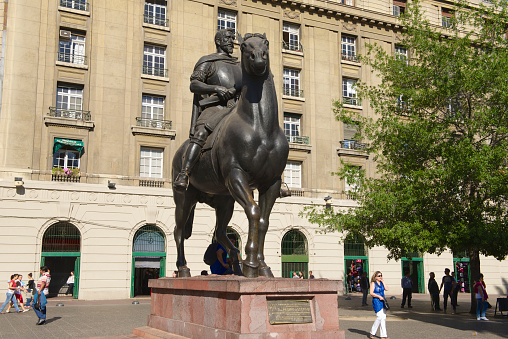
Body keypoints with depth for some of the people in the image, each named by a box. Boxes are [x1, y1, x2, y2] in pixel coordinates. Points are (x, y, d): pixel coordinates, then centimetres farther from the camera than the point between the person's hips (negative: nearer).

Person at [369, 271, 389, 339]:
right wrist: (379, 296, -17)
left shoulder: (381, 283, 13)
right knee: (380, 317, -14)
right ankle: (372, 332, 0)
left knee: (384, 318, 4)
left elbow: (386, 289, 1)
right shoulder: (373, 283, -5)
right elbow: (371, 293, -12)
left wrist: (383, 281, 0)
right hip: (376, 302, -7)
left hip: (382, 301, 7)